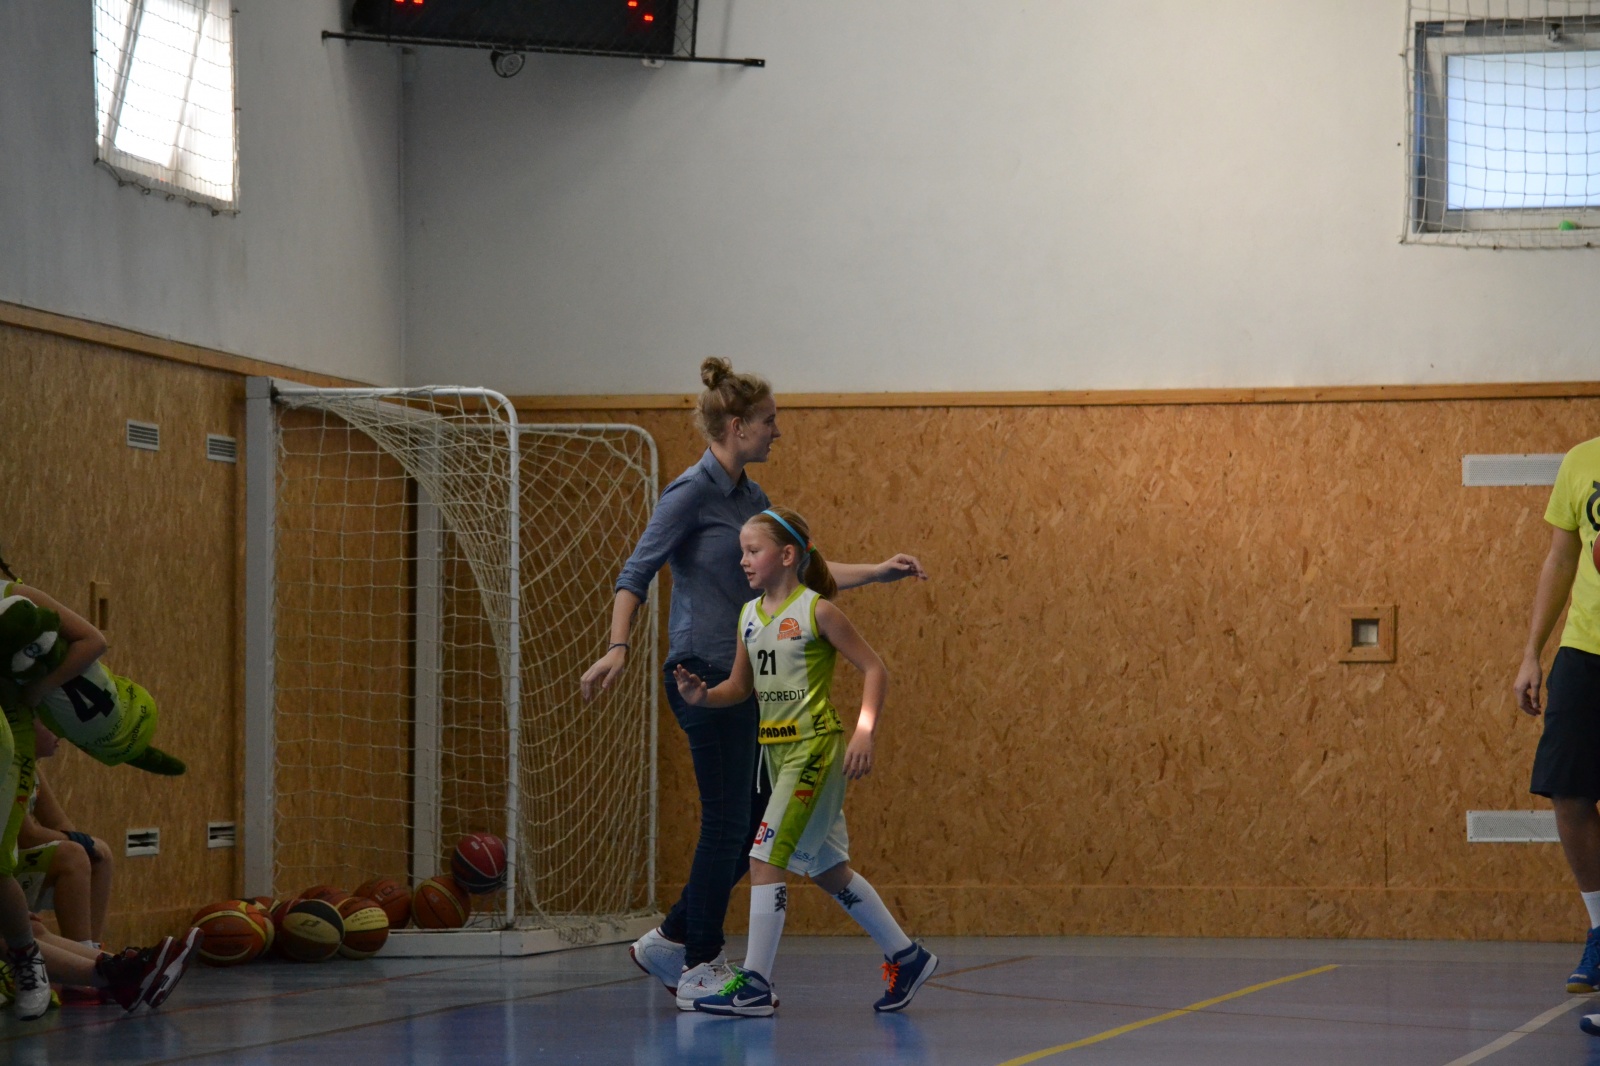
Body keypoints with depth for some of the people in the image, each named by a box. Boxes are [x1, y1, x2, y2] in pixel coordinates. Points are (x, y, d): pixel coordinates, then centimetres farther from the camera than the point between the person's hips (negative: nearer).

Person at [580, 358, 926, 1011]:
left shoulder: (750, 498, 14)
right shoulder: (692, 492, -12)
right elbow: (635, 573, -17)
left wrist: (879, 571, 13)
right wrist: (617, 648, -29)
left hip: (744, 677, 9)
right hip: (705, 675, -9)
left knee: (756, 825, 10)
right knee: (727, 823, -5)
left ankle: (669, 943, 19)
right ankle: (699, 970, 6)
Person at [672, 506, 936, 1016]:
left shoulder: (817, 611, -11)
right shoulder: (749, 615, 10)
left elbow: (874, 669, -8)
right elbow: (740, 686, 16)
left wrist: (864, 732, -17)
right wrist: (703, 695, -4)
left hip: (815, 748, -8)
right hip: (776, 750, 8)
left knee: (764, 856, -15)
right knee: (825, 867, 14)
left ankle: (755, 983, -13)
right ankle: (906, 957, 27)